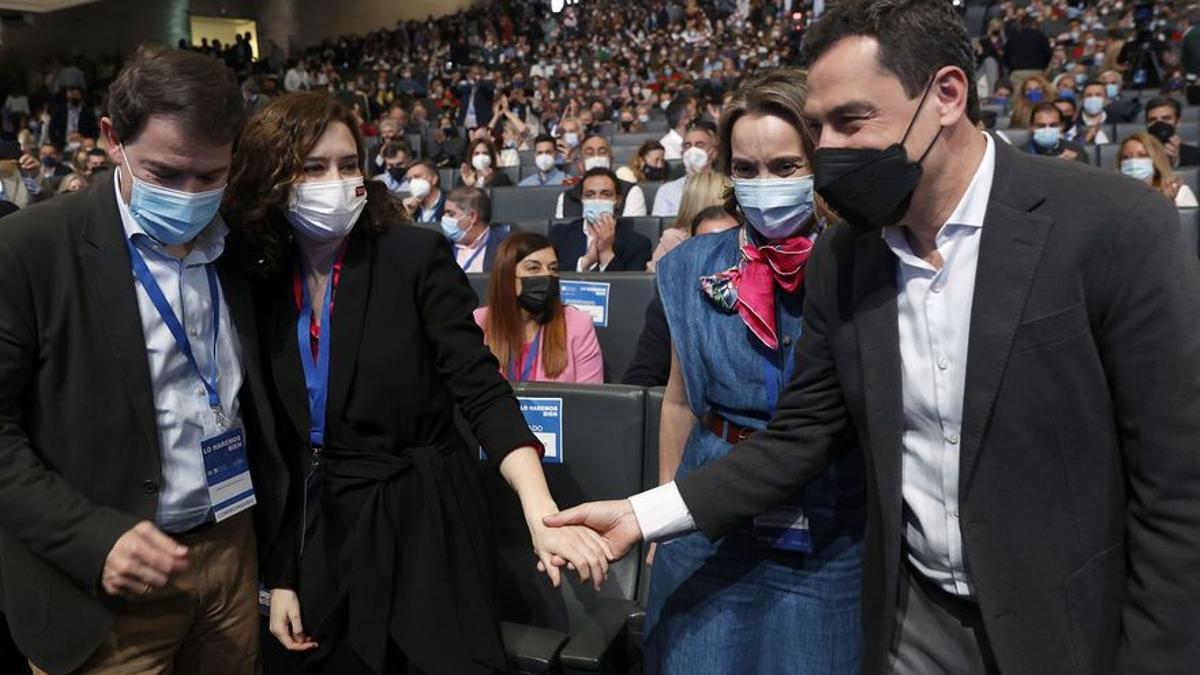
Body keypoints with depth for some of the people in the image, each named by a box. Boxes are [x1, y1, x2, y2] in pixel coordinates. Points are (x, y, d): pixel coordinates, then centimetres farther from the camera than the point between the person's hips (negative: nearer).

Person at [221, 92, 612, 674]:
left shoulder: (415, 256, -11)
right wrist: (280, 576, 5)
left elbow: (482, 391, -17)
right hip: (323, 540, 4)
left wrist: (541, 512, -30)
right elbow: (277, 448, 5)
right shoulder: (262, 288, 1)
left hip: (424, 527, -3)